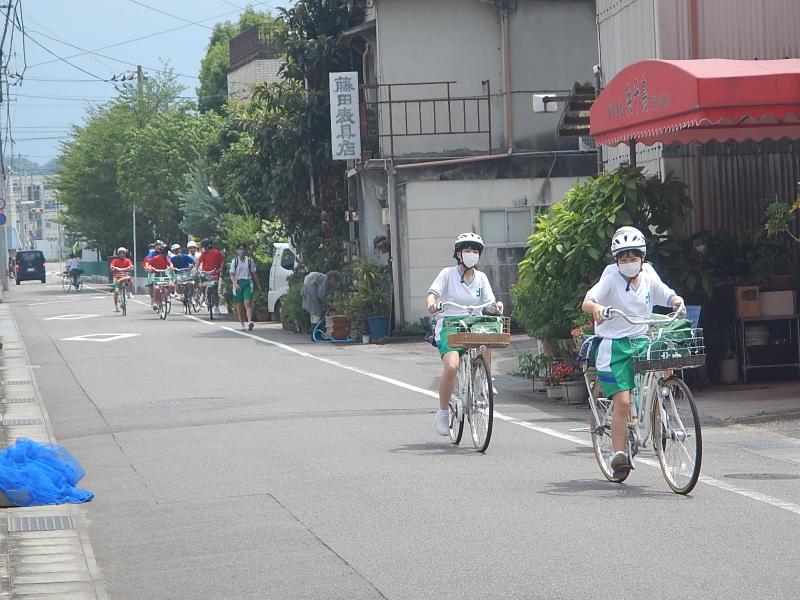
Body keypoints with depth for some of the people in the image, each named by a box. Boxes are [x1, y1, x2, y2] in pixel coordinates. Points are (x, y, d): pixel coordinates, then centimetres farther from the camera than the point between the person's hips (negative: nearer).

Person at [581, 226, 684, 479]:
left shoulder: (648, 277, 5)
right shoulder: (611, 278, -7)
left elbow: (669, 296, 8)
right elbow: (586, 303, -17)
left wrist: (678, 302, -16)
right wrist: (596, 307, -40)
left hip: (641, 342, 4)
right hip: (614, 345, -4)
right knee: (622, 401, -14)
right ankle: (619, 454, -6)